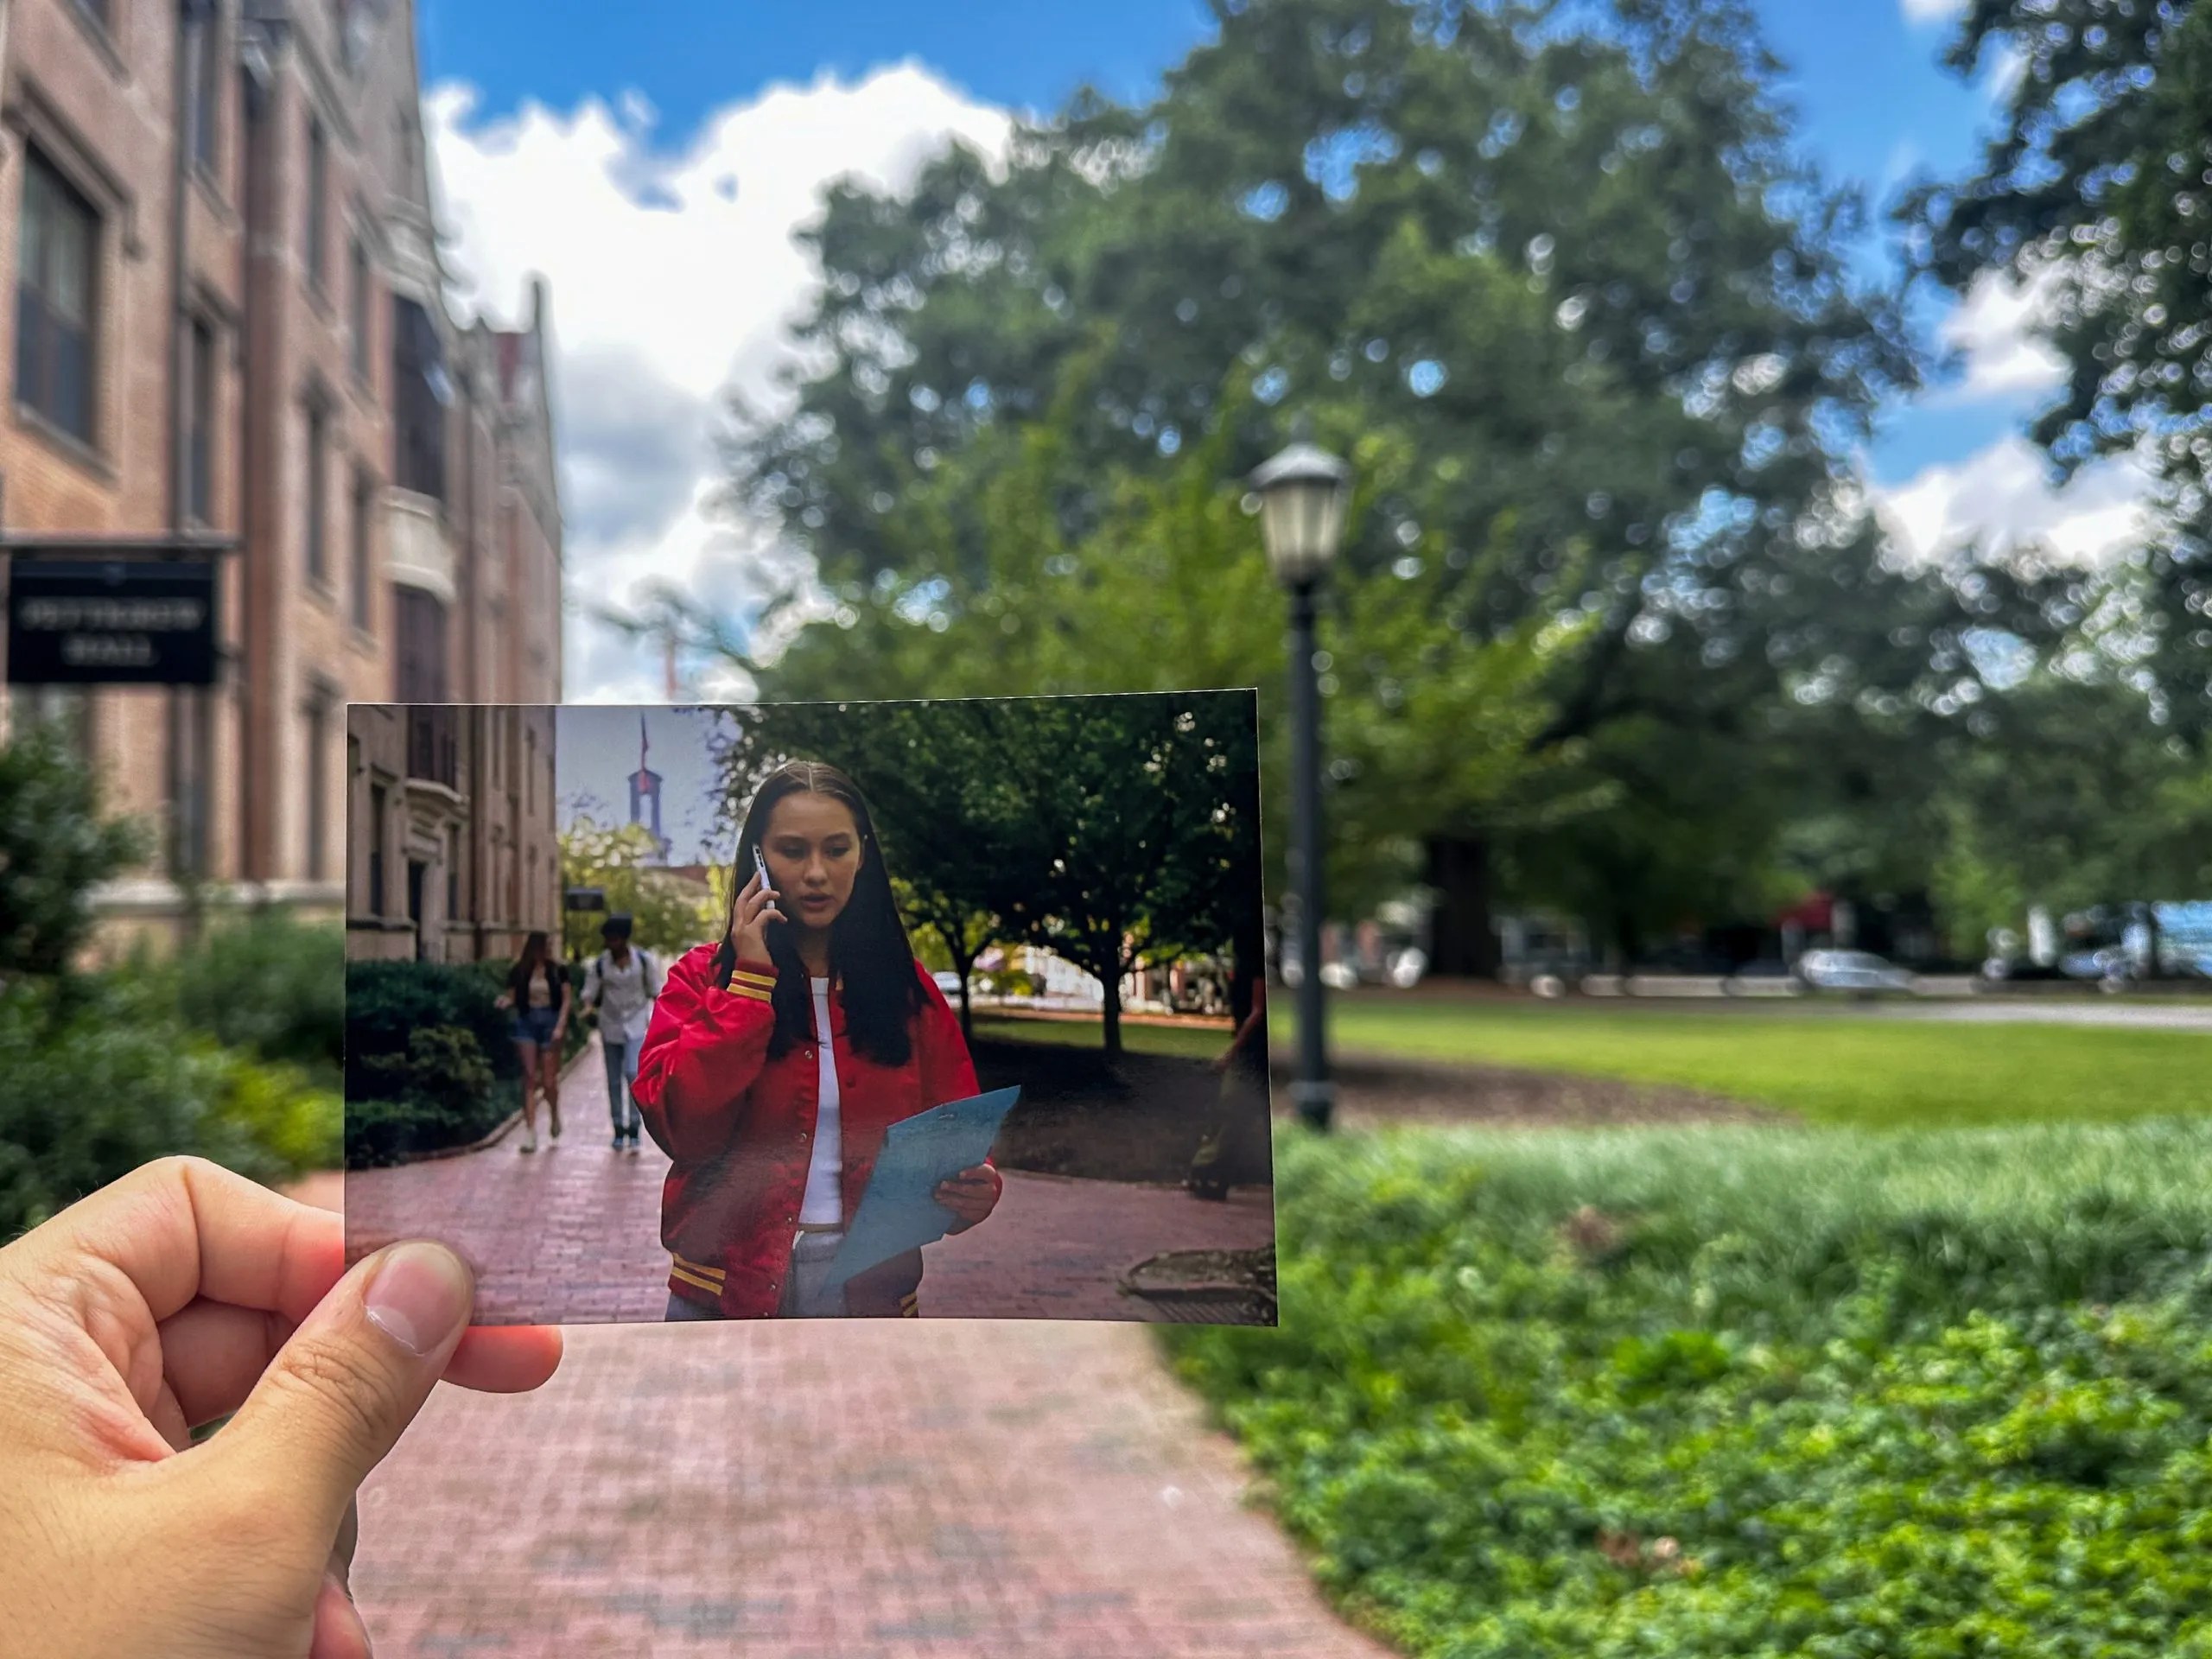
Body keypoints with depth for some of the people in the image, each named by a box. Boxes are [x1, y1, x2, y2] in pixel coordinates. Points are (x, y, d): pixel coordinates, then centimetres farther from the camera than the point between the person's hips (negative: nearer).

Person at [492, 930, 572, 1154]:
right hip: (527, 1022, 1)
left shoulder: (558, 971, 0)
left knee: (548, 1080, 0)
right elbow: (512, 996, 7)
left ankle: (554, 1116, 31)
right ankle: (529, 1132, -3)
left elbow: (567, 999, -1)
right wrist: (505, 1002, -17)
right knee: (529, 1078, -4)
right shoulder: (519, 972, 2)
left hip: (550, 1021, -1)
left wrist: (561, 1026, -11)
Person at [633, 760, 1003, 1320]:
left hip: (872, 1290, 2)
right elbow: (682, 1128, -13)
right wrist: (751, 979, -14)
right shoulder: (704, 977, 0)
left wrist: (974, 1191, -18)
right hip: (731, 1289, -1)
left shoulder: (910, 989, 4)